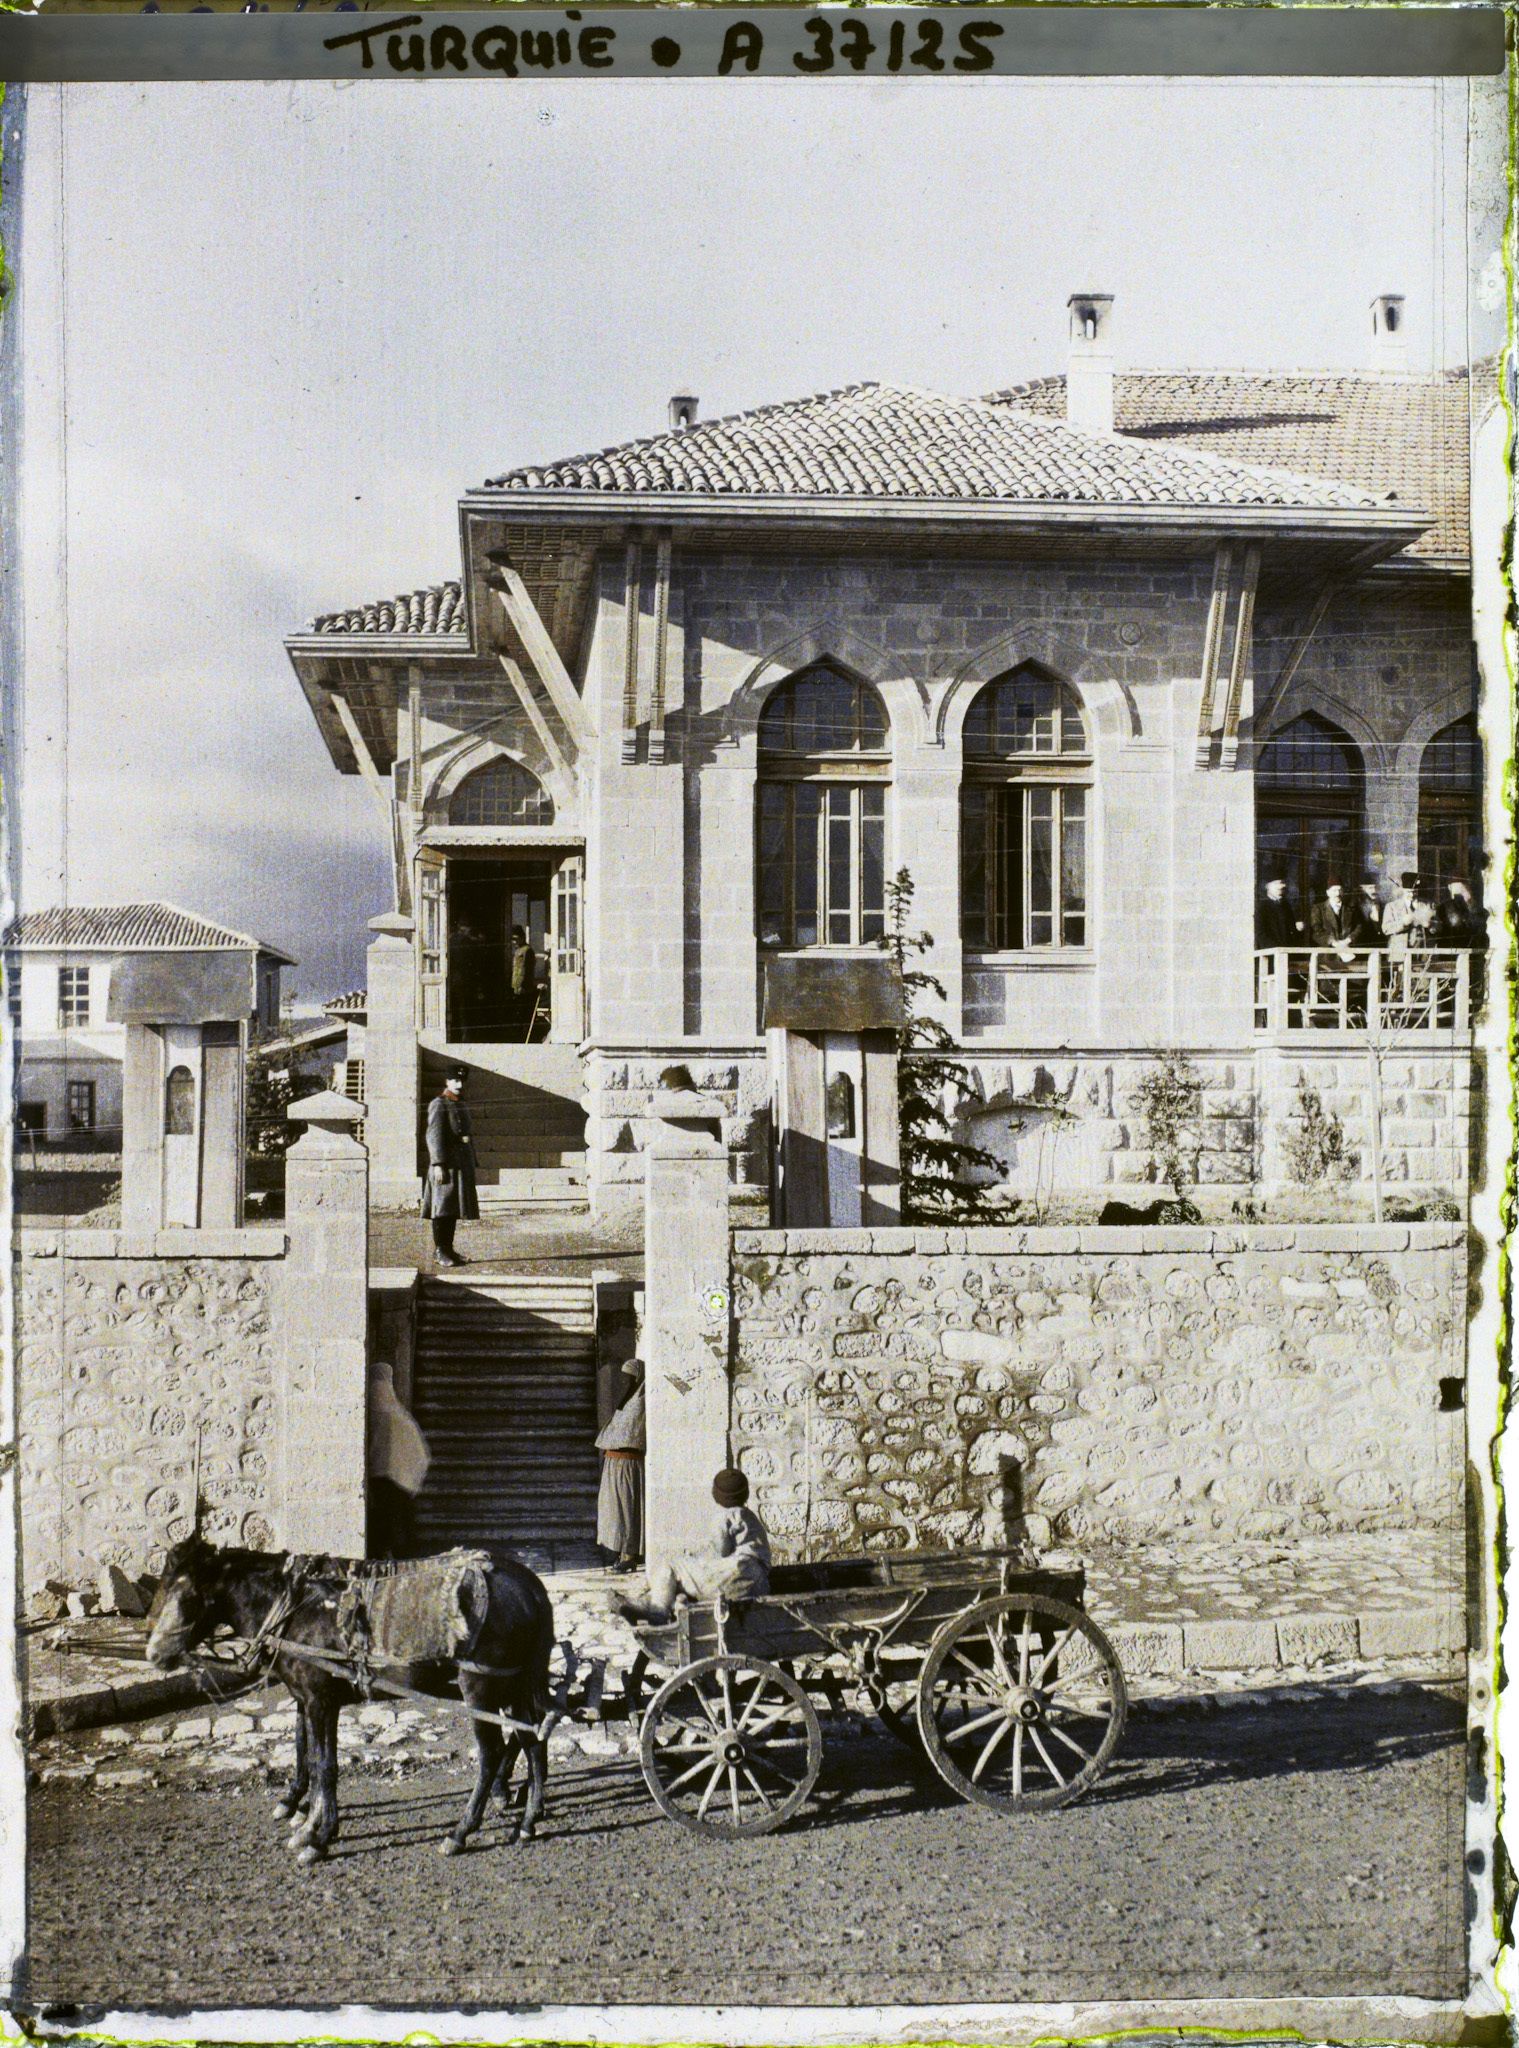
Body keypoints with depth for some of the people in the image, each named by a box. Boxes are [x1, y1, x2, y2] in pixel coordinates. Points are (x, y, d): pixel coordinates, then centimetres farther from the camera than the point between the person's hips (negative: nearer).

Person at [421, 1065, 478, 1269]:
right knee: (443, 1209, -6)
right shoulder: (439, 1105, -8)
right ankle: (441, 1252, -4)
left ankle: (449, 1250, 15)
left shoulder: (460, 1106, 18)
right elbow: (434, 1136, -15)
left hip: (462, 1166, 9)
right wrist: (438, 1164, -22)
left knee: (454, 1210, 10)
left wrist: (470, 1165, 20)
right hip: (447, 1165, -9)